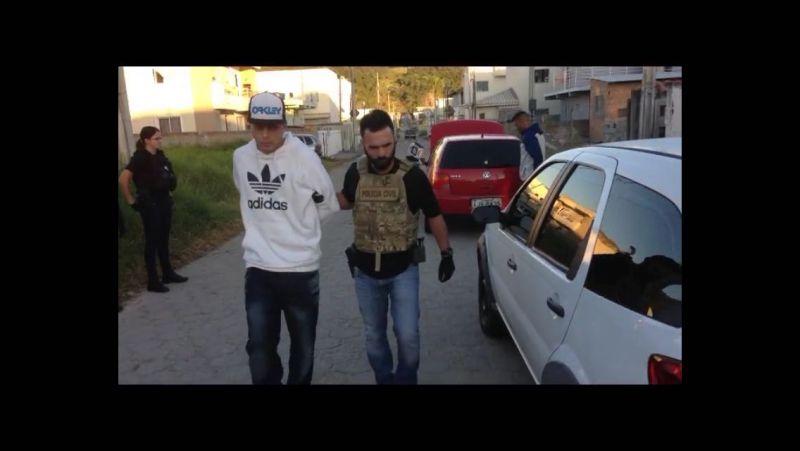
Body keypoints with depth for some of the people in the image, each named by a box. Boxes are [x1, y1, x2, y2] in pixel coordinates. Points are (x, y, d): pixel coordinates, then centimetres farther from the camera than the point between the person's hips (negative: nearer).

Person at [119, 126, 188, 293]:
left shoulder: (160, 155, 6)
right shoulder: (140, 158, -16)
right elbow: (123, 180, -20)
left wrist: (168, 193, 15)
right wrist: (131, 200, -14)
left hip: (164, 202, 7)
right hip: (150, 205, -7)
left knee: (164, 240, 16)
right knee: (152, 242, 0)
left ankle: (168, 273, 28)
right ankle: (153, 281, 8)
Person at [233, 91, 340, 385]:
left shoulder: (304, 157, -13)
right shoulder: (241, 157, 1)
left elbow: (327, 205, -1)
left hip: (300, 268, -2)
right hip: (257, 268, 3)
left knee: (303, 346, 14)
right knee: (259, 348, 6)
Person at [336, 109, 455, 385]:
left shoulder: (412, 176, -13)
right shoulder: (355, 173, -6)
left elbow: (434, 216, 0)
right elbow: (345, 201, 16)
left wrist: (446, 253, 2)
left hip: (403, 269, -2)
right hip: (365, 271, 3)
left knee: (408, 335, -3)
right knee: (374, 336, 16)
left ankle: (406, 379, 25)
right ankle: (384, 379, 38)